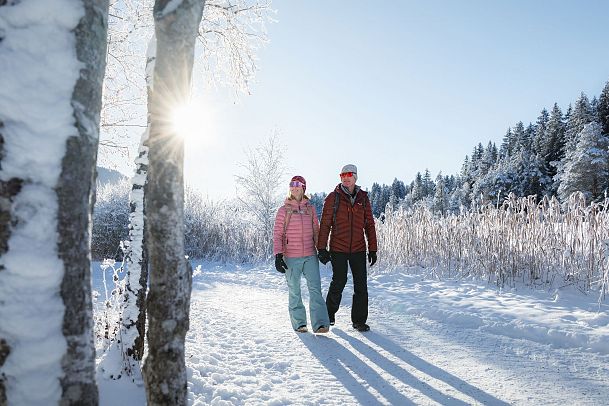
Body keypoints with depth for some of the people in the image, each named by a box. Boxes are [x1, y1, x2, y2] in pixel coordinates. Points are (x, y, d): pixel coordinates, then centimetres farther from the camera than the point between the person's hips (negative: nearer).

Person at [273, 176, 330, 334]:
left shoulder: (310, 208, 9)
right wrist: (278, 255, -9)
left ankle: (320, 324, -4)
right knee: (294, 291, 8)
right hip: (291, 257, -1)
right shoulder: (284, 210, 1)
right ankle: (299, 323, 19)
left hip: (310, 256, 2)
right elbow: (277, 234, -1)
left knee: (315, 289, -6)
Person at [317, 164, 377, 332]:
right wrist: (322, 248, -7)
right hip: (338, 249, -2)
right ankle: (329, 314, 27)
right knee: (338, 282, 2)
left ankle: (359, 320, 16)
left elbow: (369, 224, 10)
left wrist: (372, 249, 7)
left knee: (361, 285, 2)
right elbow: (325, 224, -2)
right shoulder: (333, 197, -1)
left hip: (359, 249, 3)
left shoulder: (363, 197, 7)